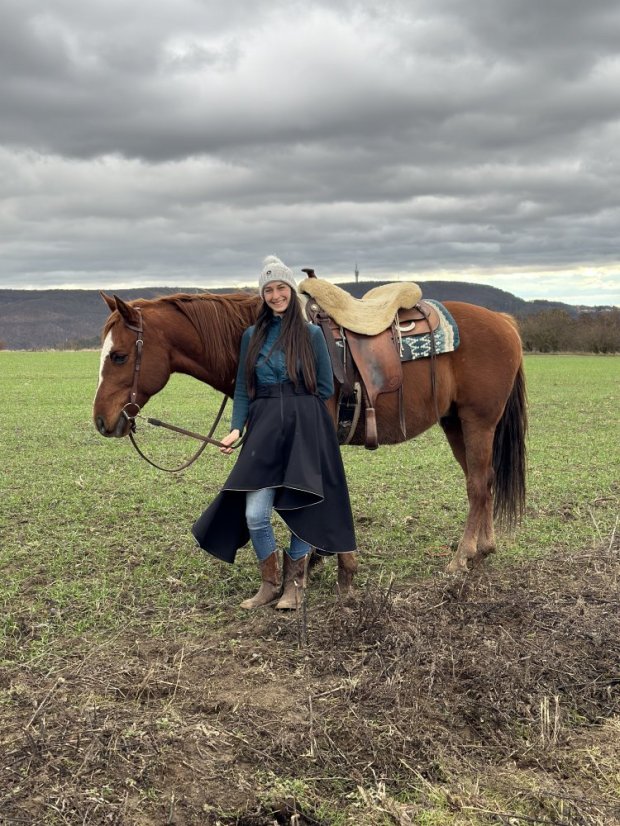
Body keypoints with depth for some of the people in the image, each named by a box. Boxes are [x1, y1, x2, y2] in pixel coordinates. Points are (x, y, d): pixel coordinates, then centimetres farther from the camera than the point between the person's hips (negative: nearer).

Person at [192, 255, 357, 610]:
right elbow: (243, 390, 9)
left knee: (303, 510, 3)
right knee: (255, 515, -5)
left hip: (305, 432, -2)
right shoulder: (253, 336, 10)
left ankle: (294, 584, 24)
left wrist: (296, 408, 0)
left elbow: (326, 388, 5)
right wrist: (236, 428, -3)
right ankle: (271, 583, 18)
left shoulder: (312, 333, 3)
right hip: (264, 432, 2)